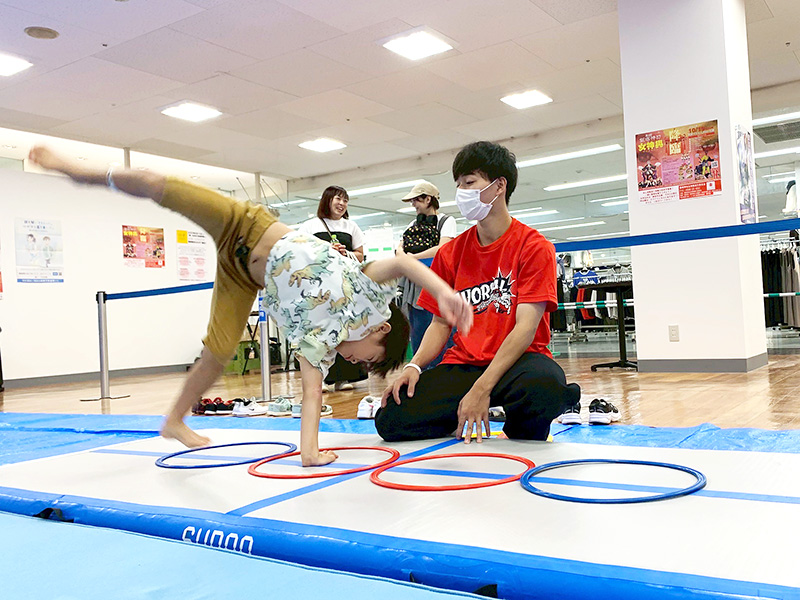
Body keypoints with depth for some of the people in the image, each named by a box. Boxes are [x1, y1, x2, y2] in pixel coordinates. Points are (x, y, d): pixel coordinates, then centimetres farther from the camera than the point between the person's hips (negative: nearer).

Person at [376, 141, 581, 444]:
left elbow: (526, 327, -14)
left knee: (544, 384, -41)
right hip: (463, 364, 4)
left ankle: (520, 435, -7)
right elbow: (441, 323, 12)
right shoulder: (451, 253, 11)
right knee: (389, 419, -18)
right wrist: (414, 367, -9)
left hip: (518, 361, -4)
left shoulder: (534, 247, -5)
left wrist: (482, 388, -24)